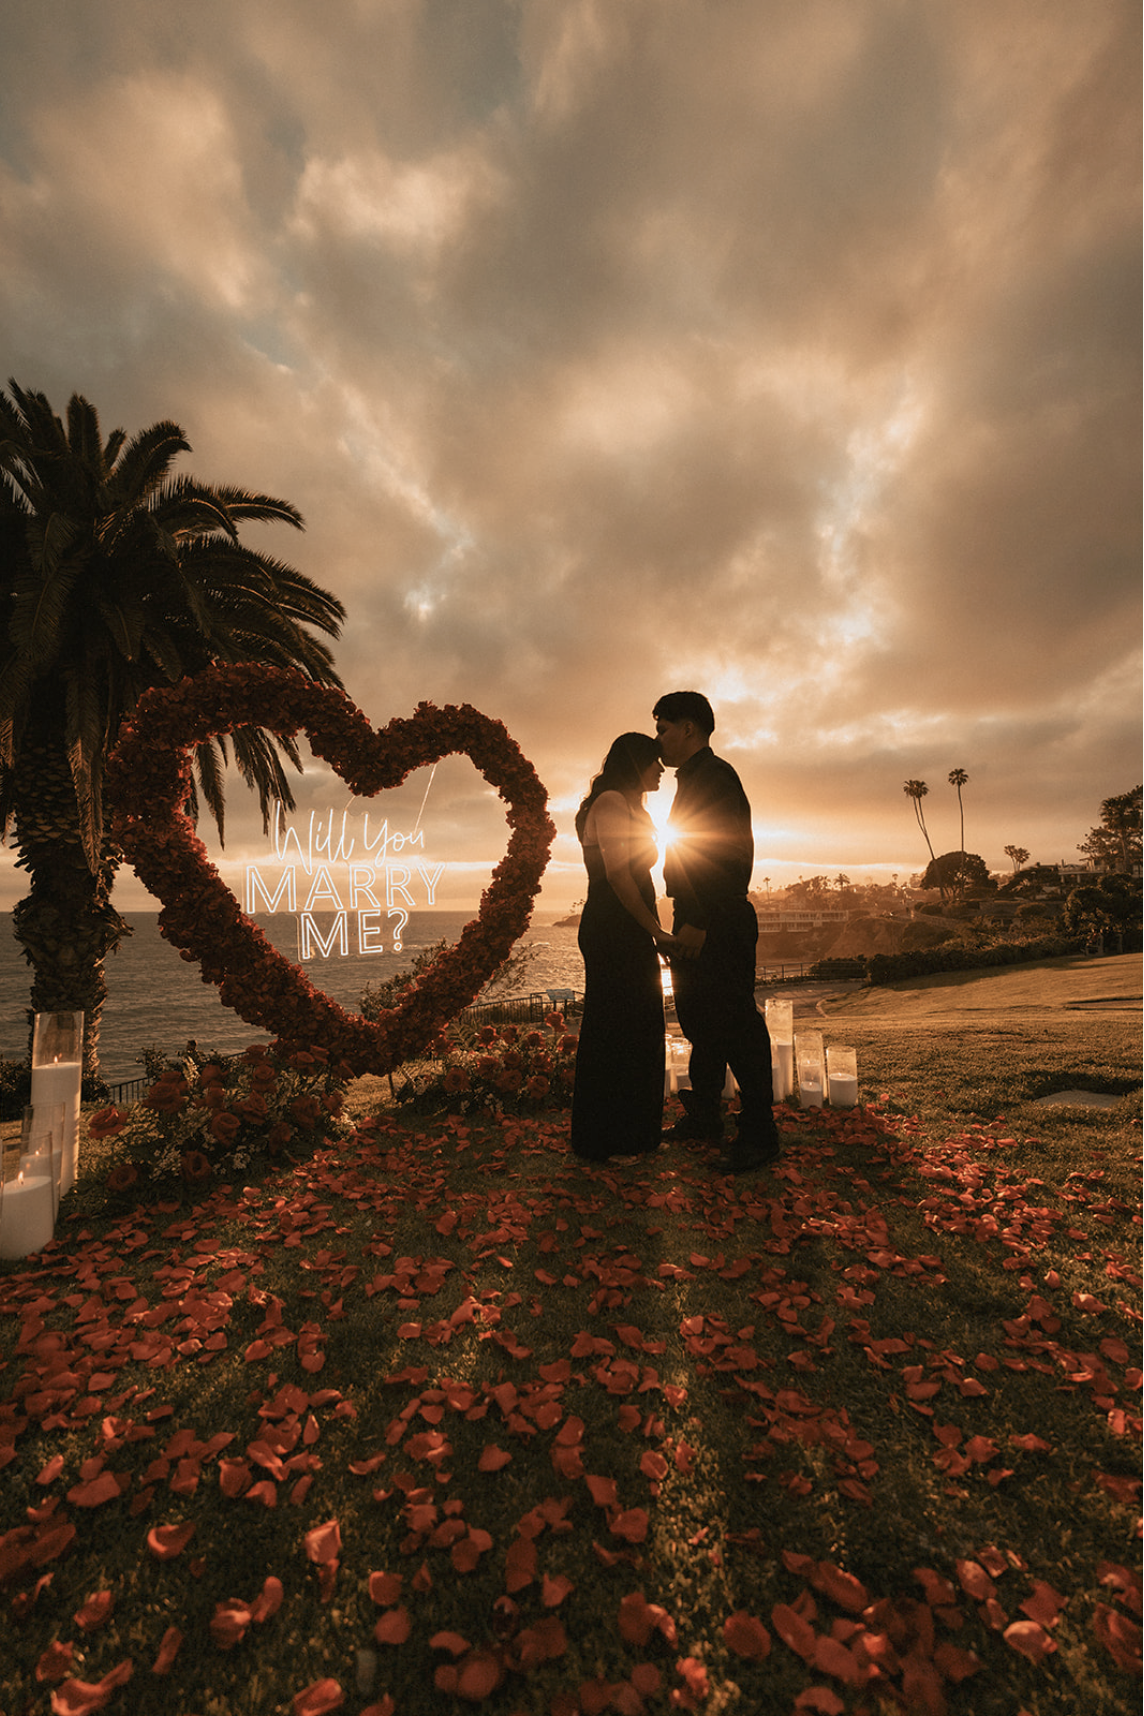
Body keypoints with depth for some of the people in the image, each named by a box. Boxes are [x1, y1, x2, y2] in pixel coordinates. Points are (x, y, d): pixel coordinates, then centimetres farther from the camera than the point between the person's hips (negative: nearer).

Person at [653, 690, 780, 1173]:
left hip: (719, 927, -10)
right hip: (697, 926, 10)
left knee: (735, 1023, -5)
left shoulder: (715, 776, -11)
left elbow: (734, 855, -20)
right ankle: (704, 1116, 28)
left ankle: (759, 1133, 6)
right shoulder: (693, 780, 20)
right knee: (699, 1022, 15)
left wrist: (700, 922, -23)